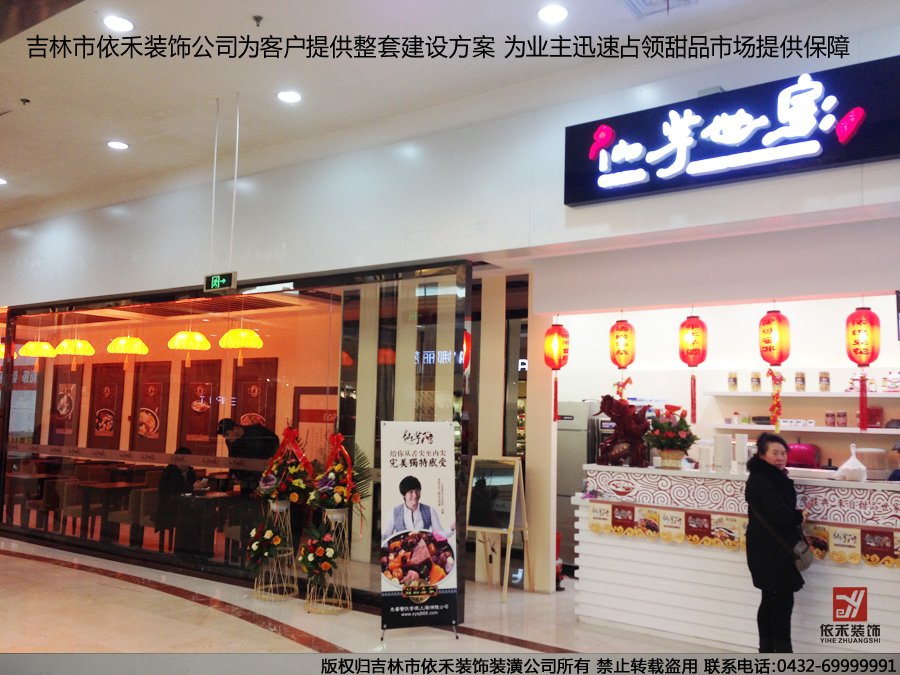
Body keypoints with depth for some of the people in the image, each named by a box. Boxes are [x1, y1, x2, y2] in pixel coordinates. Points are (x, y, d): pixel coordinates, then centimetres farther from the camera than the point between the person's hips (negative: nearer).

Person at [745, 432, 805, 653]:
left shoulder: (774, 477, 12)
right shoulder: (760, 480, -19)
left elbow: (782, 509, 11)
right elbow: (781, 514, -24)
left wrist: (794, 516, -7)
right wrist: (800, 517, -6)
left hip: (776, 548, 10)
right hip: (769, 550, -10)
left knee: (771, 601, 14)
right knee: (782, 601, -5)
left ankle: (767, 649, 22)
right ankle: (782, 649, 3)